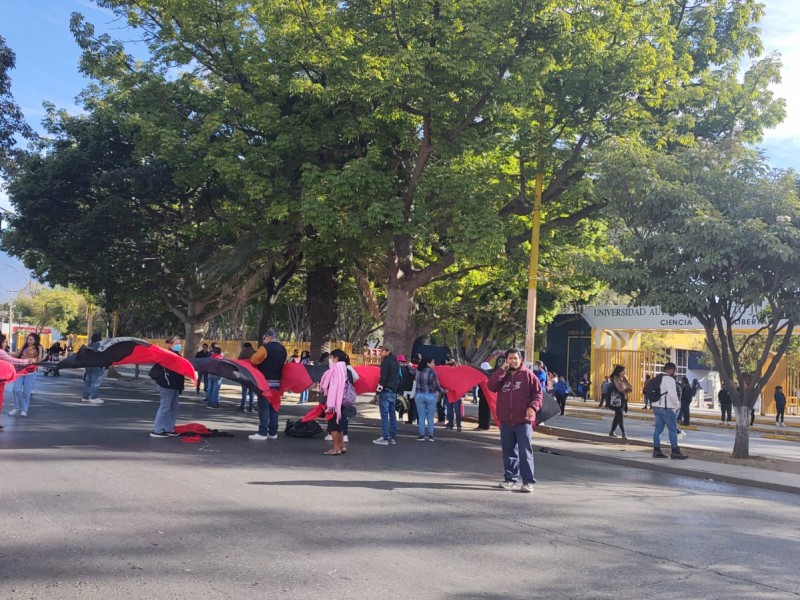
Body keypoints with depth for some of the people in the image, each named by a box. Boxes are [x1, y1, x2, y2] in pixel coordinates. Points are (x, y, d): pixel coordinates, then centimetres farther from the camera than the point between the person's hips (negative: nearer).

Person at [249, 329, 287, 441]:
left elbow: (253, 360, -16)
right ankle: (273, 432, 14)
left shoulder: (265, 347, -14)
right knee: (274, 407, 11)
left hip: (266, 381, -7)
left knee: (264, 407, -4)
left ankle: (262, 433, -6)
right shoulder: (282, 349, 10)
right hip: (277, 382, 7)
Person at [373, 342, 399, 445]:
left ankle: (384, 438, -9)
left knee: (384, 415, -7)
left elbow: (383, 378, -16)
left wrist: (379, 391, -13)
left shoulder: (385, 362, -10)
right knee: (392, 415, 11)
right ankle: (393, 437, 13)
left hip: (386, 391, -9)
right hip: (393, 392, 9)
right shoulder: (396, 363, 17)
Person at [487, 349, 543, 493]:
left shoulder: (528, 375, 0)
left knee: (525, 452, -6)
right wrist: (502, 370, -10)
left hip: (523, 421, -4)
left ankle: (528, 481, -3)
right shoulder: (502, 375, 11)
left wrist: (533, 407, -19)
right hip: (506, 421, 4)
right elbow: (491, 386, -6)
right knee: (508, 451, 10)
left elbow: (538, 393, -1)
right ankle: (510, 479, 20)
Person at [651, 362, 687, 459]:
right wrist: (677, 405, -5)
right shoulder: (670, 380, -14)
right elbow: (672, 395, -21)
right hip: (667, 408, -8)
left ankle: (656, 450, 11)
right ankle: (675, 452, 1)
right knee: (673, 429, -1)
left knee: (658, 429, 10)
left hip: (656, 407, 8)